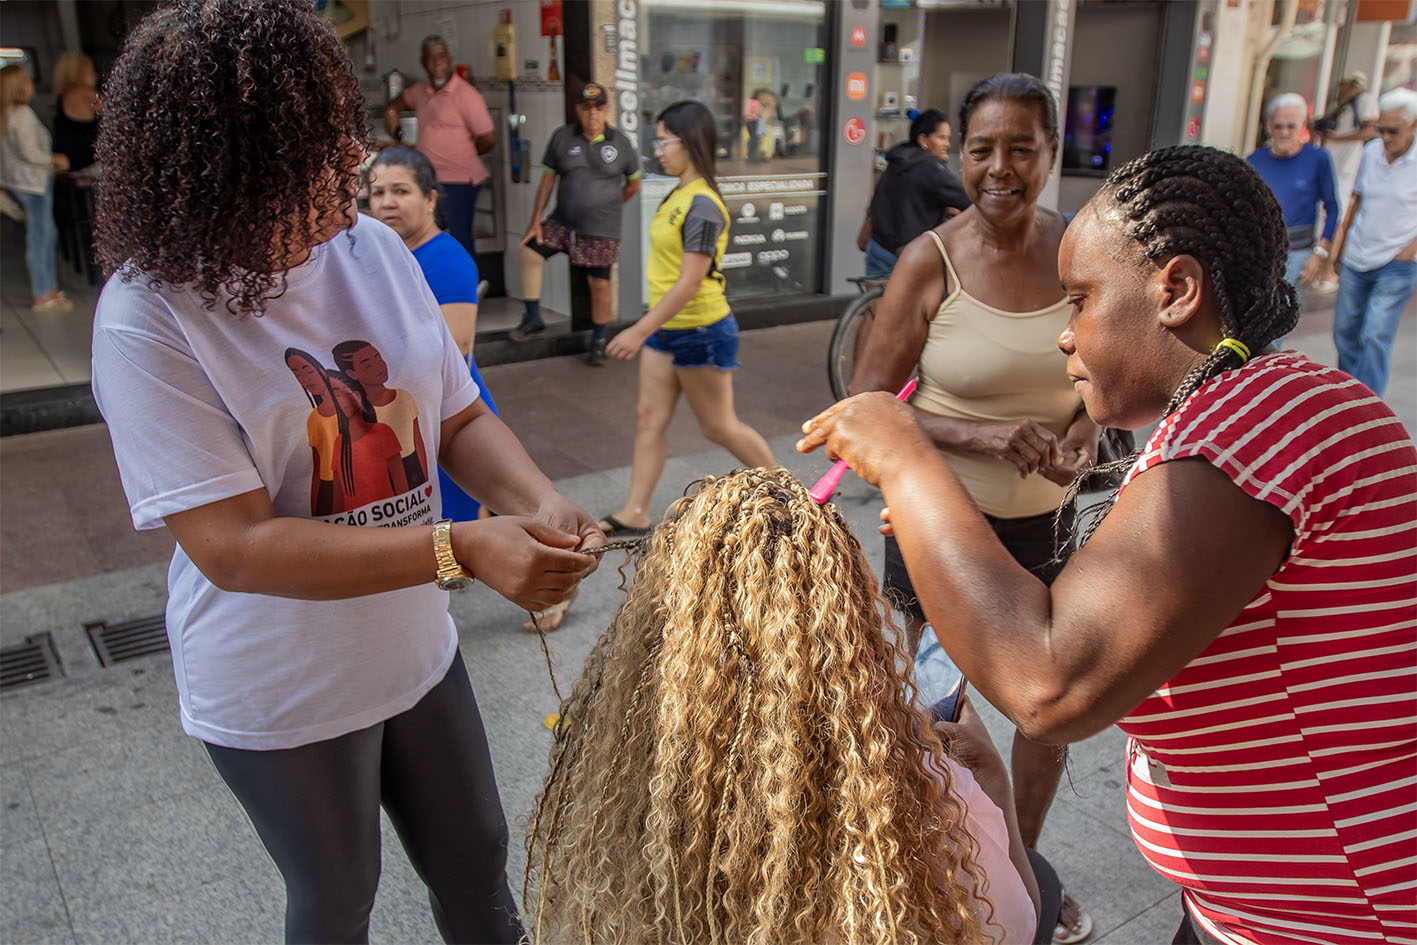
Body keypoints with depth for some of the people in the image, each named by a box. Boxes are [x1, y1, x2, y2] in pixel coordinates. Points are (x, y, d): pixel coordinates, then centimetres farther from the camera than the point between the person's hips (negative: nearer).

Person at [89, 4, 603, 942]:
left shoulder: (373, 249, -7)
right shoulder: (150, 316, -23)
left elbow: (459, 416, 0)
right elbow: (233, 546, -27)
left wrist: (539, 502, -21)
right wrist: (462, 550, -34)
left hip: (416, 649, 5)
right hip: (281, 696, -4)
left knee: (478, 859, 24)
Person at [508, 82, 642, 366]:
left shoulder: (620, 142, -3)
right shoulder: (562, 137, 0)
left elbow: (633, 184, 10)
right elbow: (548, 180, 2)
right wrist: (535, 221, -2)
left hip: (602, 229, -2)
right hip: (562, 223, 2)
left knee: (600, 284, 0)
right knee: (528, 252, -8)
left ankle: (598, 341, 19)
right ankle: (533, 319, 7)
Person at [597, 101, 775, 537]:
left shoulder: (702, 206, -22)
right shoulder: (678, 195, 8)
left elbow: (689, 282, -26)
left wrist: (641, 330, -27)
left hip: (700, 332, -9)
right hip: (666, 328, 9)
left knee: (719, 426, 5)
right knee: (649, 416, 9)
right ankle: (634, 514, 16)